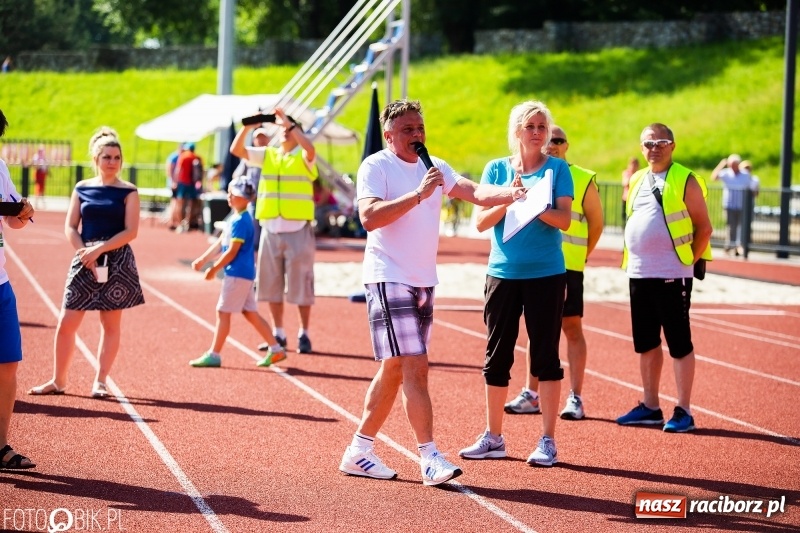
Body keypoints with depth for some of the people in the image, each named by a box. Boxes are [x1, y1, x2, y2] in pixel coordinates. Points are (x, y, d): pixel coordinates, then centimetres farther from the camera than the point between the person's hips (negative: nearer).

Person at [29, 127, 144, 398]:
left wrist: (99, 249, -16)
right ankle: (58, 380, 9)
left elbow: (131, 231, -9)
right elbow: (70, 227, 5)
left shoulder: (128, 192, -1)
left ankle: (100, 382, 11)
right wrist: (85, 253, -10)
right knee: (66, 323, -1)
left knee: (111, 324, 3)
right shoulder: (82, 188, 7)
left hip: (117, 262, -2)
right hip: (85, 261, 2)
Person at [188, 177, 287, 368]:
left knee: (223, 311, -4)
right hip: (244, 274, 10)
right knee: (250, 313, 12)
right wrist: (202, 259, 14)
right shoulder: (234, 218, 14)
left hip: (237, 275, -10)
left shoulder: (240, 222, -17)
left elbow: (232, 251, -19)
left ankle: (214, 355, 0)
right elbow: (220, 243, 19)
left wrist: (214, 269, -12)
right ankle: (275, 349, 14)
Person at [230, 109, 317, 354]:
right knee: (272, 285, 8)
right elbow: (236, 149, 5)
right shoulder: (267, 154, 12)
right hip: (270, 229, 4)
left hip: (298, 230, -4)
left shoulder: (303, 157, 0)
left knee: (301, 285, 0)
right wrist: (248, 127, -10)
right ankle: (278, 334, 17)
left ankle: (304, 335, 8)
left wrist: (290, 123, -25)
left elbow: (310, 150, -24)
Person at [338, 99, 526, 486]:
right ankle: (429, 457, -14)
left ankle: (359, 451, 18)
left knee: (394, 370, 11)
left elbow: (475, 191, 1)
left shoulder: (434, 167, 13)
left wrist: (509, 194, -19)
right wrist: (418, 194, -27)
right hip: (389, 278, -8)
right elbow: (369, 217, -23)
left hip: (423, 280, 8)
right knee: (416, 366, -14)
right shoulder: (376, 167, -8)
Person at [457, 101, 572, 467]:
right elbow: (481, 221, 0)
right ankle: (493, 437, 19)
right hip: (503, 272, 2)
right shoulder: (497, 169, 6)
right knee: (497, 355, 7)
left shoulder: (556, 169, 2)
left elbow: (564, 219, -8)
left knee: (545, 355, -1)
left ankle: (548, 441, 5)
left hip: (546, 275, -2)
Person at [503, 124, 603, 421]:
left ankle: (575, 398, 0)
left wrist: (582, 255, 6)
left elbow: (596, 222, 6)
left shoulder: (583, 180, 0)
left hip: (567, 266, -4)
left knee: (572, 327, -3)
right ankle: (531, 394, 17)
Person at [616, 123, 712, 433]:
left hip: (672, 275, -7)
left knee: (679, 343, -3)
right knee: (646, 343, 12)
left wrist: (689, 261, -8)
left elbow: (704, 227, -4)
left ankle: (683, 412, 1)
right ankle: (650, 407, 21)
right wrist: (631, 260, 12)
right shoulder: (637, 181, 14)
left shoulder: (685, 181, -5)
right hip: (638, 274, 7)